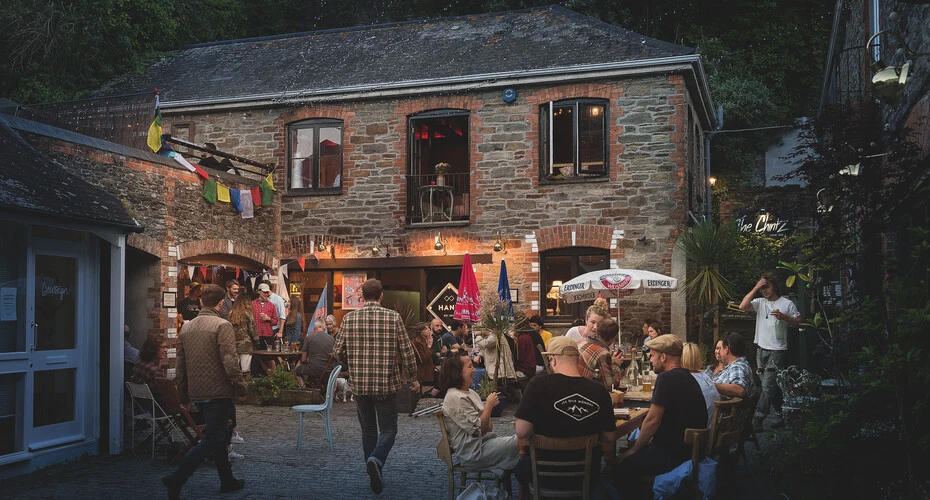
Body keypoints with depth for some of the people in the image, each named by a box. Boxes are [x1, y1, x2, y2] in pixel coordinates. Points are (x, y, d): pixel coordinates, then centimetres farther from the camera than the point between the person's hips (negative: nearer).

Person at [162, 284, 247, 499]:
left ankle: (228, 481, 28)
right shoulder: (222, 326, -11)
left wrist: (184, 397, 20)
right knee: (212, 440, -3)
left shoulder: (187, 328, 11)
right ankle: (176, 479, -12)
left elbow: (181, 367, 14)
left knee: (219, 435, 19)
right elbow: (230, 362, -19)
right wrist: (241, 388, -10)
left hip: (197, 393, 8)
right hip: (218, 392, -8)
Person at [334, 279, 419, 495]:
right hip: (387, 383, -2)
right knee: (388, 428, 8)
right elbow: (406, 351, -5)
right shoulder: (393, 317, -7)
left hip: (360, 384, 2)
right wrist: (413, 378, 9)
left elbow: (339, 352, 3)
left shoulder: (349, 318, -2)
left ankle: (374, 476, 20)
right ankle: (376, 459, -19)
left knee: (368, 429, 16)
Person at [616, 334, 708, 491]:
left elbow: (652, 420, -18)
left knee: (624, 465, -4)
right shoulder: (687, 377, 13)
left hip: (674, 454, -10)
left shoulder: (667, 378, -17)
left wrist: (634, 449, -5)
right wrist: (649, 441, 17)